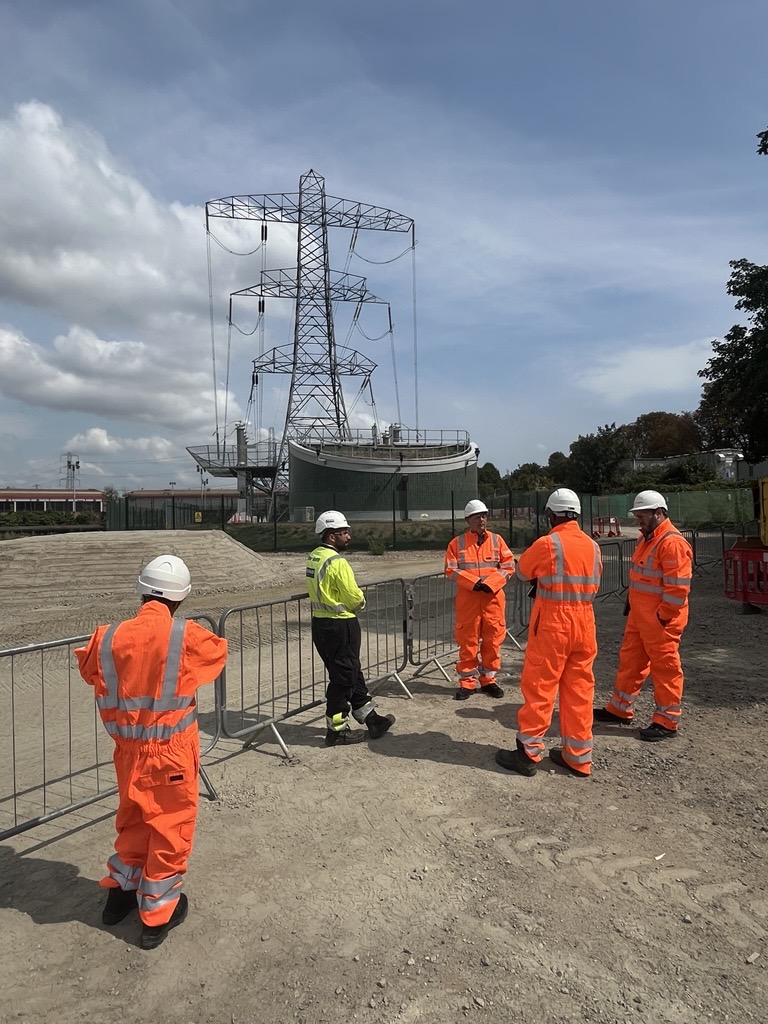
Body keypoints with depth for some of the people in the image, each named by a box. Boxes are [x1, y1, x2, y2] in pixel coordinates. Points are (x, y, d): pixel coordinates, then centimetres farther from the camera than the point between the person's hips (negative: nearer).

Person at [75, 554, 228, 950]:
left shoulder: (110, 637, -10)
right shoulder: (185, 636, -19)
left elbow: (87, 667, 11)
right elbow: (218, 650, 2)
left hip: (128, 749, 4)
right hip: (172, 751, -4)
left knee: (133, 818, 27)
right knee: (171, 827, 14)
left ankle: (120, 891, 44)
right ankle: (157, 914, 28)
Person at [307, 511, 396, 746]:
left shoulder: (313, 557, 8)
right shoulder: (337, 561, -20)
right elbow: (354, 598, -19)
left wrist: (350, 602, 6)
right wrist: (360, 603, 3)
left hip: (320, 623, 9)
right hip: (340, 626, -9)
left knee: (352, 671, 18)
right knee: (343, 676, 3)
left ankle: (370, 717, 29)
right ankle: (336, 729, 14)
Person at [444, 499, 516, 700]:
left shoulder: (496, 540, 6)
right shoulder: (457, 543, 2)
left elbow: (508, 565, 2)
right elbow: (451, 569, -2)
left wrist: (490, 583, -11)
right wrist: (473, 582, -14)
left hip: (493, 597, 2)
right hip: (467, 598, -1)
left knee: (492, 638, 7)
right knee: (467, 640, 3)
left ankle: (488, 680, 22)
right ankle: (467, 682, 14)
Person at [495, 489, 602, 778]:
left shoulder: (547, 544, -13)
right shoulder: (593, 546, 5)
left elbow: (522, 573, 2)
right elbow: (594, 585, 13)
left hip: (552, 624, -6)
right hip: (584, 624, 6)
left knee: (538, 688, 4)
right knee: (579, 690, 12)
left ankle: (528, 753, 12)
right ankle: (578, 757, 21)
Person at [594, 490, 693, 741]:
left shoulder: (672, 542, -19)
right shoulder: (645, 538, 12)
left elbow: (677, 587, -23)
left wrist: (662, 617, -19)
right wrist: (630, 603, 18)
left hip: (661, 620, -10)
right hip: (638, 616, 10)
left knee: (665, 668, 3)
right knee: (630, 660, 17)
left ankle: (666, 723, 16)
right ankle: (619, 709, 30)